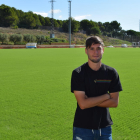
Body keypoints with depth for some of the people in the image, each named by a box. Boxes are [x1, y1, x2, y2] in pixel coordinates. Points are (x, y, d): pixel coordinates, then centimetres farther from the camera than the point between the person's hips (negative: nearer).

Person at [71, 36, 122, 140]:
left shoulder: (111, 73, 0)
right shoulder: (78, 73, -8)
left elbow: (115, 102, -4)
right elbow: (82, 104, -16)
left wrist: (90, 101, -12)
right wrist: (106, 96, -10)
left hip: (104, 126, 2)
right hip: (82, 127, -2)